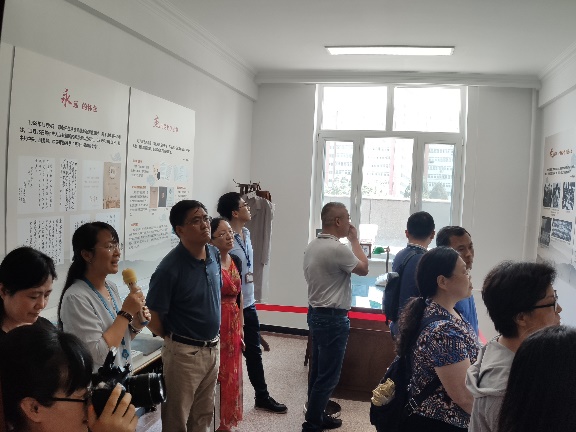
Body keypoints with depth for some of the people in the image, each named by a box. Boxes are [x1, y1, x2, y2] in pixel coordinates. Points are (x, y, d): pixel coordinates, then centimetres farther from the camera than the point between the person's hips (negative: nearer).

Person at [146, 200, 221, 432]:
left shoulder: (214, 254, 0)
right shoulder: (170, 268, -22)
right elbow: (152, 318, -15)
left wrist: (214, 341, 13)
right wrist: (175, 340, 1)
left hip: (213, 348, 6)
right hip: (185, 353, -6)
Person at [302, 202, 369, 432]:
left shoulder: (312, 246, 6)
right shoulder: (337, 248, -22)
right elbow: (363, 269, -6)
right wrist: (354, 239, 2)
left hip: (316, 313, 10)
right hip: (333, 318, -9)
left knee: (318, 370, 17)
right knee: (328, 375, 1)